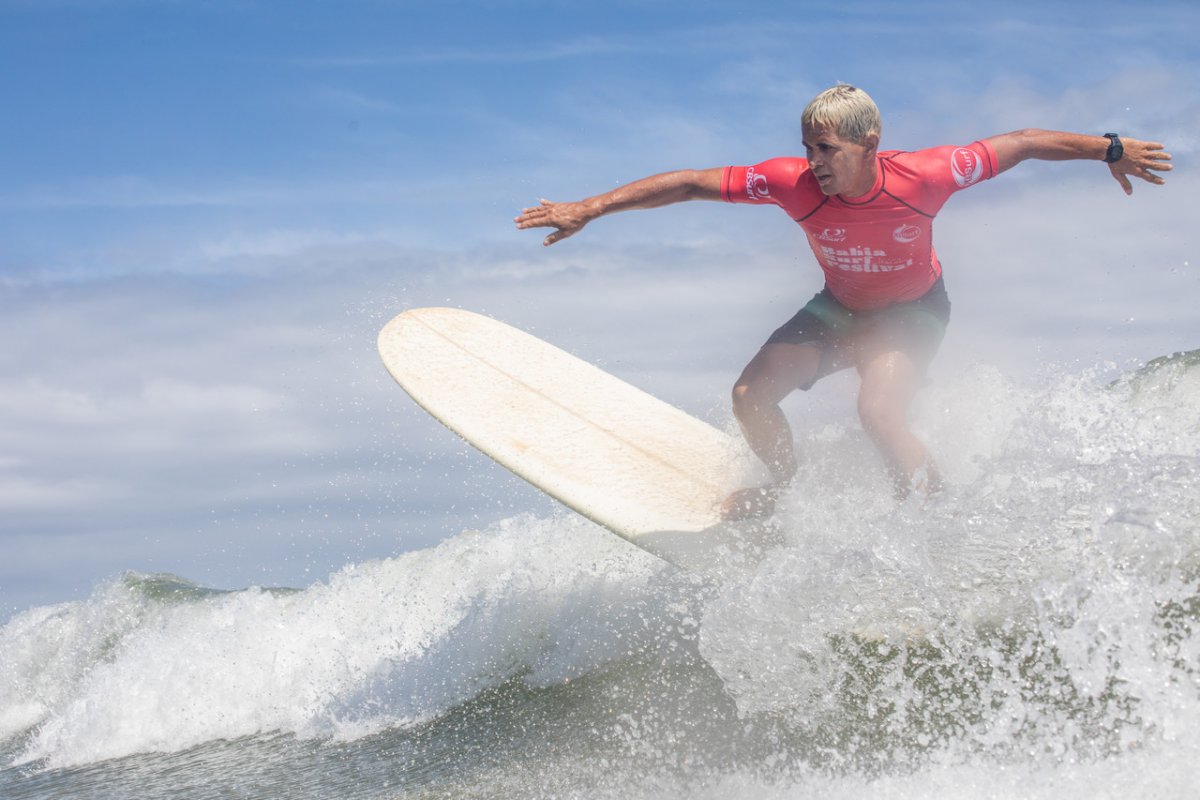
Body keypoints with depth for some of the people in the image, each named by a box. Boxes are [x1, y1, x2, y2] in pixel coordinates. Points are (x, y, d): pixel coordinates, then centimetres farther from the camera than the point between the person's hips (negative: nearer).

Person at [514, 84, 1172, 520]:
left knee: (879, 411, -30)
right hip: (841, 306, 4)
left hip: (911, 310, -4)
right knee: (750, 396, -6)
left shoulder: (922, 177, -35)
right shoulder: (794, 182, -30)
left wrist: (1111, 150, -15)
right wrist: (587, 210, -31)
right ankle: (785, 487, 25)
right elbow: (686, 183, -27)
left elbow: (1022, 143, -22)